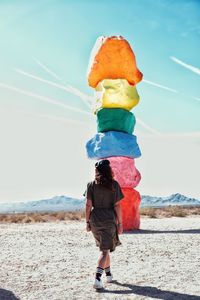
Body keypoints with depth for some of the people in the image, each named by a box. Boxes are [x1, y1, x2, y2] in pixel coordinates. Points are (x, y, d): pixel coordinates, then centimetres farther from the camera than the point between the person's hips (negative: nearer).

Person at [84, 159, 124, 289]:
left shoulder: (91, 185, 1)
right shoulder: (114, 185, -4)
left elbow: (88, 205, -2)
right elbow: (117, 206, -6)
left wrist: (87, 222, 5)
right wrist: (120, 223, -1)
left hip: (95, 220, 3)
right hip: (109, 220, -3)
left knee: (104, 248, 21)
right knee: (105, 250, -2)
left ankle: (109, 274, 33)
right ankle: (98, 277, -18)